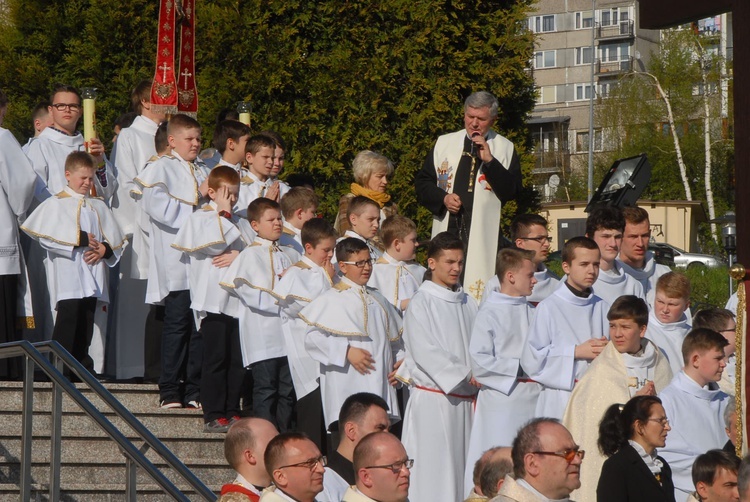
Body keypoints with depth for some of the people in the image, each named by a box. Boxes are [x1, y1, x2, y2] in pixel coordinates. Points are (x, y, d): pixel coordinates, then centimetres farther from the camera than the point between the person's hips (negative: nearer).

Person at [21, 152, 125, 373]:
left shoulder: (98, 206, 16)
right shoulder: (56, 204, 1)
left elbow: (116, 239, 15)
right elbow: (47, 236, -12)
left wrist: (104, 249, -7)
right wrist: (80, 239, -13)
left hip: (92, 274, 5)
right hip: (68, 274, -5)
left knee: (87, 319, 7)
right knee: (68, 314, -12)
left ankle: (82, 363, 14)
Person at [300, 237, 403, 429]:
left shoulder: (377, 300, 20)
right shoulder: (331, 300, -2)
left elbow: (394, 337, 26)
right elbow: (313, 337, -11)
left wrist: (399, 359, 8)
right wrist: (346, 351, -17)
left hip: (380, 383, 6)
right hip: (348, 384, -6)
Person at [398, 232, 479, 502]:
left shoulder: (468, 304, 13)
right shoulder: (421, 303, -3)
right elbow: (425, 351, -10)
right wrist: (465, 374, -11)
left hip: (465, 398, 5)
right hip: (433, 396, -5)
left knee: (461, 465, 6)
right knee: (434, 470, -5)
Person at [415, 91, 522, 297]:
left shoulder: (505, 148, 7)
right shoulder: (444, 143, 14)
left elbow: (512, 191, -3)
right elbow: (422, 182, 14)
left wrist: (489, 160, -12)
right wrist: (442, 198, -4)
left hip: (483, 235, -2)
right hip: (446, 231, 2)